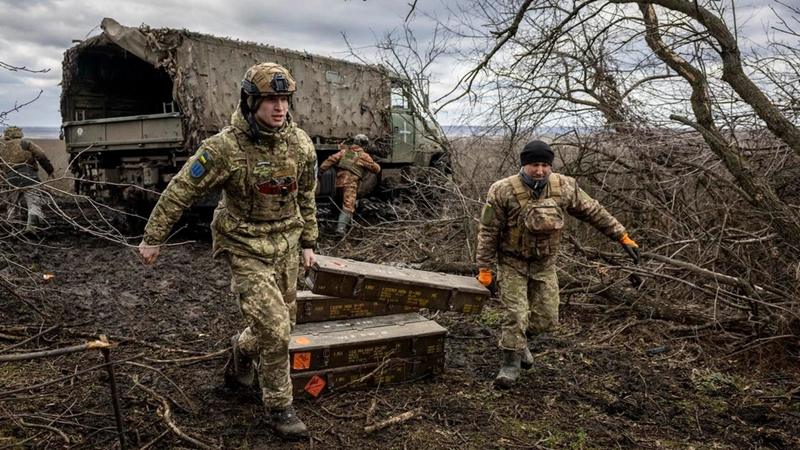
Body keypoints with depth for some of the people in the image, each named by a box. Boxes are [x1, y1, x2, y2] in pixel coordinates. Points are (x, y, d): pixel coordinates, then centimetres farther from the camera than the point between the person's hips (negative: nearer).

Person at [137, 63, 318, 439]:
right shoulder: (225, 147, -20)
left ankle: (242, 348, 49)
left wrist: (308, 243, 11)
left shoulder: (301, 144, -5)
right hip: (246, 249, -5)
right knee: (273, 330, -10)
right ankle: (279, 406, 11)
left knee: (283, 321, 16)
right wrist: (153, 238, -6)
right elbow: (180, 192, -11)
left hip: (286, 245, 6)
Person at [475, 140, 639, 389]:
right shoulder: (503, 191, -21)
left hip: (545, 263, 4)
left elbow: (594, 212, -1)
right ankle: (511, 363, 10)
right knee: (515, 314, -8)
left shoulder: (564, 187, -12)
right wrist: (485, 269, -13)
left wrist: (623, 236, 0)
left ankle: (518, 340, 38)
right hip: (513, 262, -4)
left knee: (546, 317, 8)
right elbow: (488, 232, -14)